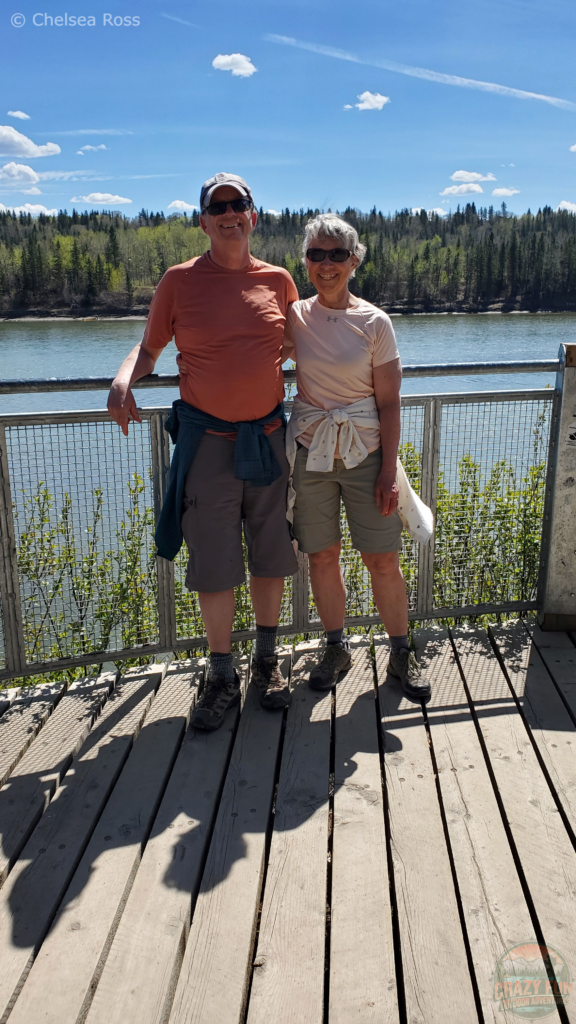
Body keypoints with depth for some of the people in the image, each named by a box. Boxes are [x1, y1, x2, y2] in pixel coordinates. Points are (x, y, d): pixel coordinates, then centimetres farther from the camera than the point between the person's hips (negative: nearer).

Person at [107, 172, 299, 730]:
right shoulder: (179, 280, 0)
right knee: (212, 563, 2)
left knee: (272, 557, 10)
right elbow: (148, 346, 5)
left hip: (268, 435, 2)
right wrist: (123, 380, -14)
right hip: (206, 438, -2)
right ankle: (221, 676, 20)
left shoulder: (278, 280, 5)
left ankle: (267, 661, 30)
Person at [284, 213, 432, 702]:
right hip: (311, 450, 2)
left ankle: (402, 653, 21)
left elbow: (389, 403, -4)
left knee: (383, 560, 1)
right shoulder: (295, 317, 2)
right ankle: (337, 648, 28)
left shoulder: (375, 322, -4)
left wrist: (388, 470, -8)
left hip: (365, 450, -2)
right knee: (322, 557, 8)